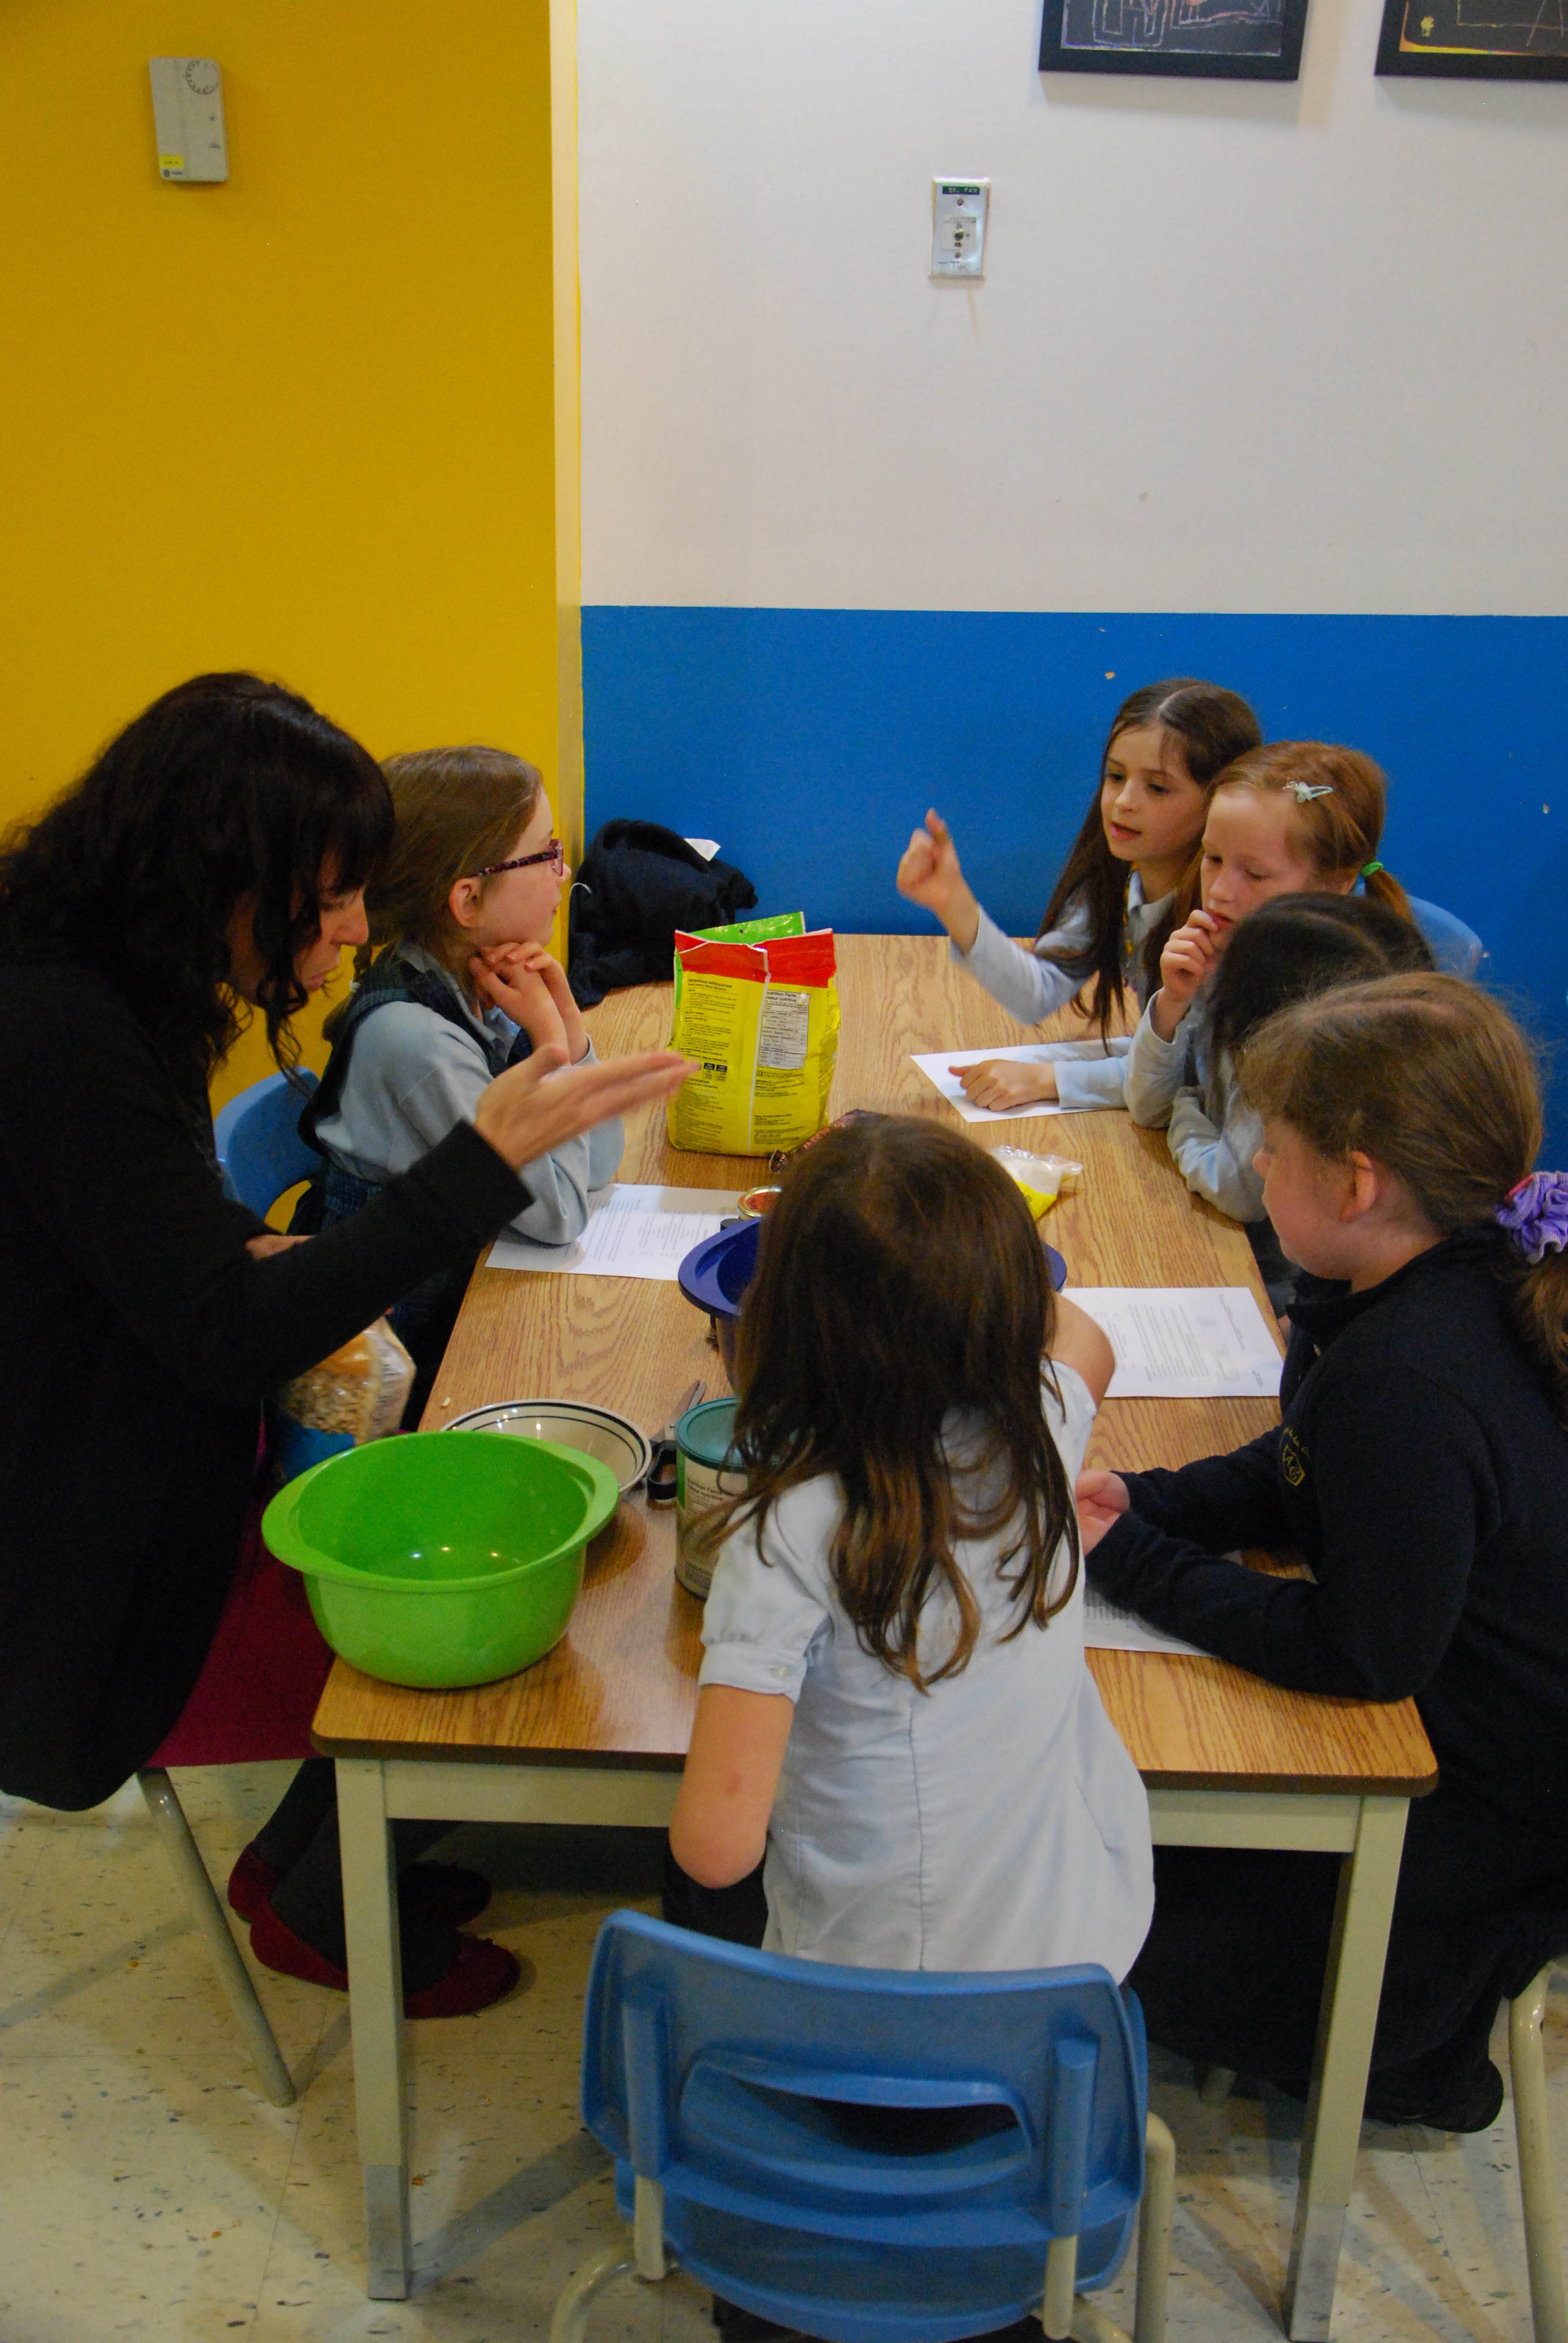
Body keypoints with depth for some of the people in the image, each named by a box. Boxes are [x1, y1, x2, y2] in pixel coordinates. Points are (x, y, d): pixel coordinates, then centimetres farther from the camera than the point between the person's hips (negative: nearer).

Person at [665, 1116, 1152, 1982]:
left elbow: (718, 1845, -27)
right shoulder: (1039, 1433, -12)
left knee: (687, 1878, 22)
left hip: (882, 1992, -4)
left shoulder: (789, 1536, -25)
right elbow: (1082, 1338, 14)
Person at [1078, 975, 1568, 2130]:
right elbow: (1298, 1473, 8)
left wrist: (1137, 1563, -20)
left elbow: (1363, 1654, -28)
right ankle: (1412, 2025, 29)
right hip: (1468, 1722, 9)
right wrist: (1153, 1502, -6)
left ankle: (1414, 2061, 25)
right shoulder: (1468, 1290, -6)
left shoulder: (1402, 1376, -37)